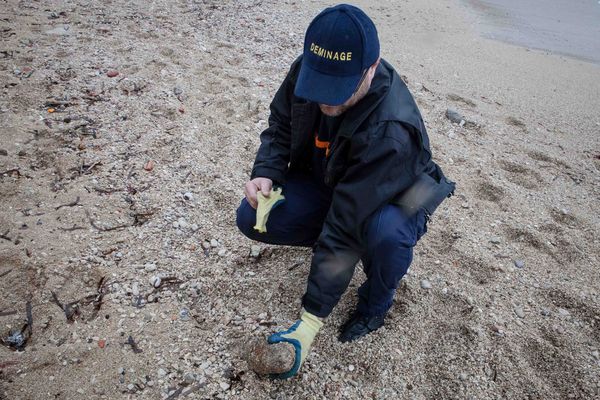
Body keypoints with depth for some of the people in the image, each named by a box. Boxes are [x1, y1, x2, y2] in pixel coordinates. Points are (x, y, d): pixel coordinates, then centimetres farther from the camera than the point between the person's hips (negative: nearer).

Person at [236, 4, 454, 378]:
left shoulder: (390, 132, -39)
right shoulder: (306, 69, -21)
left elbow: (347, 224, -39)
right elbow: (281, 126, -2)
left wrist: (312, 319, -32)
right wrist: (265, 173, -23)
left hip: (391, 197, -4)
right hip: (325, 182, 5)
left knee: (387, 234, -39)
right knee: (252, 218, -16)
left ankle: (375, 303, -4)